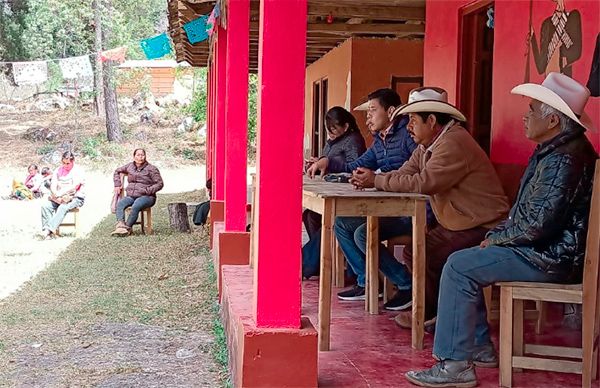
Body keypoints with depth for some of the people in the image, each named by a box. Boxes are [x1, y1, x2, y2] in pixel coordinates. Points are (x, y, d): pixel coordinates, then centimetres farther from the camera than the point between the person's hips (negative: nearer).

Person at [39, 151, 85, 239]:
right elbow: (53, 185, 4)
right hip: (59, 198, 6)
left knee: (63, 207, -36)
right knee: (45, 205, -21)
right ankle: (48, 232, -30)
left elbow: (74, 187, -16)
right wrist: (56, 195, -17)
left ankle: (49, 230, -43)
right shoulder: (58, 170, 13)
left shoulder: (78, 171, -4)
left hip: (75, 198, -6)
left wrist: (60, 193, -22)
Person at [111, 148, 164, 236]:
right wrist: (117, 185, 18)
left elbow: (159, 184, -1)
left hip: (146, 197, -4)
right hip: (130, 196, 4)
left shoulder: (151, 169, 3)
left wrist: (147, 191, -13)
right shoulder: (130, 166, 17)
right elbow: (117, 172, 33)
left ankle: (127, 228, -33)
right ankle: (120, 226, -45)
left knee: (135, 207, -37)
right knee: (120, 204, -29)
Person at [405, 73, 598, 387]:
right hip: (546, 248, 11)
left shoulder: (563, 160, -22)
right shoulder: (555, 150, 13)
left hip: (551, 258, -11)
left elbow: (538, 224, -27)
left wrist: (496, 238, -11)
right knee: (462, 262, 15)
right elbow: (527, 211, 18)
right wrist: (499, 233, 5)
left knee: (459, 267, -15)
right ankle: (479, 346, 17)